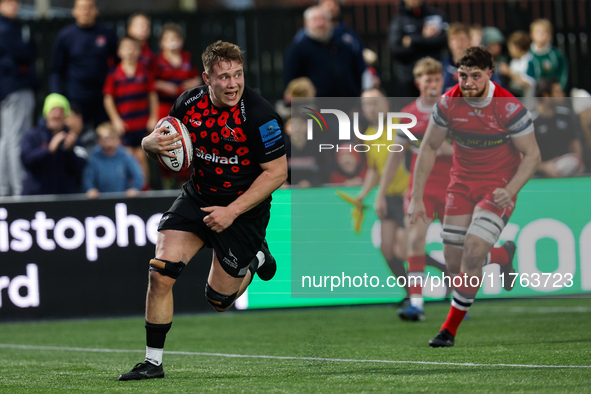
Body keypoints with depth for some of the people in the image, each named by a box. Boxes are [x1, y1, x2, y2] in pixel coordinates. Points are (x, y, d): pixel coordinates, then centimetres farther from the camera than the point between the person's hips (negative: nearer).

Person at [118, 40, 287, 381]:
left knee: (219, 300, 7)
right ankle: (153, 361, -4)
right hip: (197, 197, 4)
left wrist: (232, 212, -23)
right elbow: (154, 143, 7)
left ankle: (255, 259, 38)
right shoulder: (189, 103, -8)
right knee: (161, 273, -15)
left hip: (243, 209, -4)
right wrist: (153, 143, -19)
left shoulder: (259, 114, -23)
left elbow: (277, 172, -19)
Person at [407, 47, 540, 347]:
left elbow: (532, 155, -11)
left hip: (498, 187, -4)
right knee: (453, 260, -3)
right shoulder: (449, 103, -8)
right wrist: (417, 197, -1)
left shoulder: (509, 108, -19)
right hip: (462, 184, 4)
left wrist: (510, 191, -25)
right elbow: (429, 147, 3)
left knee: (472, 254, -18)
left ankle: (450, 329, -7)